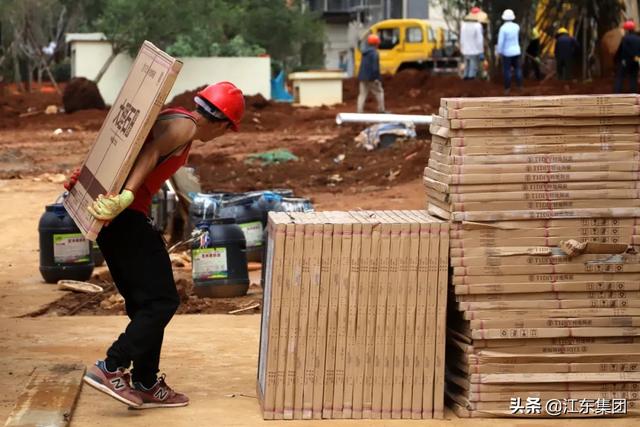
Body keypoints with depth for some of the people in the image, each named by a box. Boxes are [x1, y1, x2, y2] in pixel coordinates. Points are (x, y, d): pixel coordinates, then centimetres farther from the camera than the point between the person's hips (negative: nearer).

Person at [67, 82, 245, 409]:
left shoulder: (167, 119, 19)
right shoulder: (185, 126, -9)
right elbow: (150, 154, -25)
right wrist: (125, 197, -36)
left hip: (111, 219, 10)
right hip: (127, 219, -10)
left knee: (145, 304, 14)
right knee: (163, 301, -5)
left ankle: (146, 385, 18)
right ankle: (111, 369, -7)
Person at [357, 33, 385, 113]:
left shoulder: (365, 53, 14)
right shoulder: (374, 53, -13)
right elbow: (375, 66, -20)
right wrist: (376, 78, -21)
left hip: (362, 77, 8)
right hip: (371, 78, -8)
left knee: (362, 94, 4)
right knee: (379, 92, 6)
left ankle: (359, 111, -4)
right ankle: (381, 110, 8)